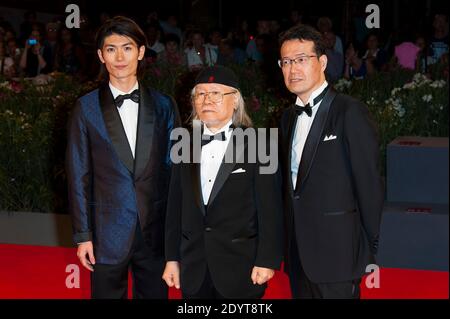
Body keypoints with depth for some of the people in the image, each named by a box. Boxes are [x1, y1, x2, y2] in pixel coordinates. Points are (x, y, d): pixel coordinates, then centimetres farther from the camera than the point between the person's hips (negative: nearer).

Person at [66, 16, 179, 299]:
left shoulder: (164, 106, 4)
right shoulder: (87, 108, 0)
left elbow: (175, 168, 6)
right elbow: (79, 175, 0)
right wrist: (83, 234, -3)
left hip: (156, 232, 2)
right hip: (108, 232, -1)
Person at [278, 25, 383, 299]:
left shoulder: (350, 112, -10)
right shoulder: (289, 117, 13)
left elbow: (369, 185, -11)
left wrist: (370, 252, -10)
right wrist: (290, 243, 11)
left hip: (337, 254, -7)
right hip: (299, 255, 7)